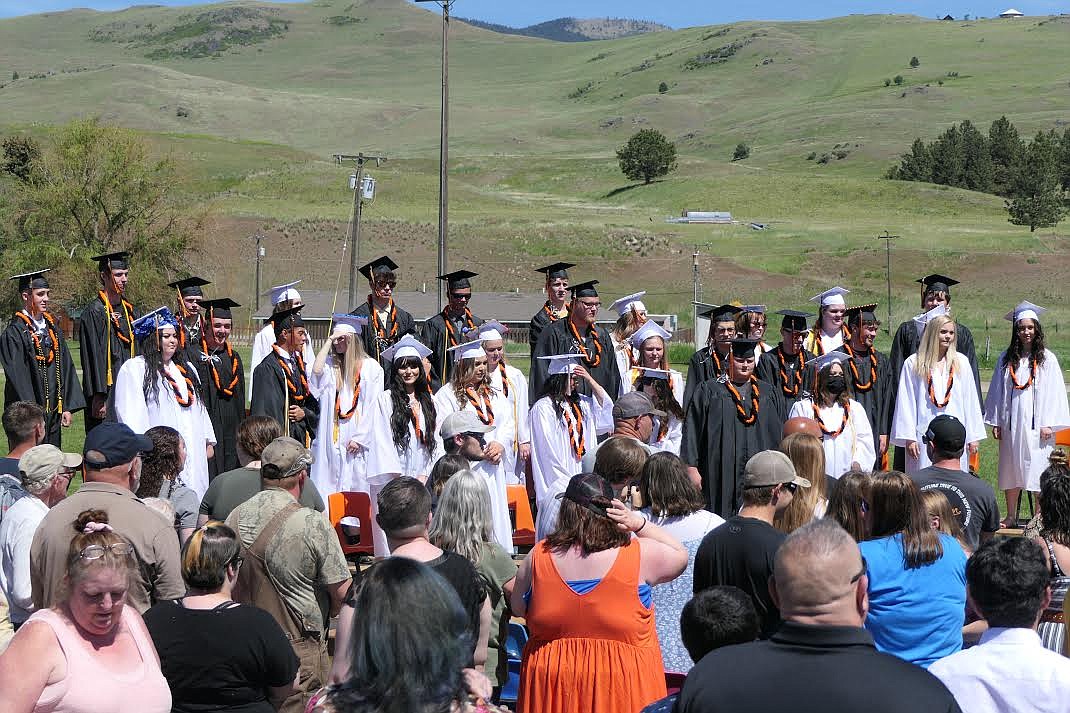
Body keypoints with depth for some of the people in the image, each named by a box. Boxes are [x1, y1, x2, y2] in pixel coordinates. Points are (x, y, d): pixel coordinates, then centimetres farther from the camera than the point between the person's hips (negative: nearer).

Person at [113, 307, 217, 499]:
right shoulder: (134, 369, -1)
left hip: (193, 453, 7)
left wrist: (208, 441, 16)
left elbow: (199, 406, 23)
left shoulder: (186, 369, 22)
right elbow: (129, 413, -9)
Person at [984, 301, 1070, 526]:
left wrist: (1048, 423, -9)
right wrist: (996, 421, 5)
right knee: (1010, 468, 7)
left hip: (1036, 423, -3)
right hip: (1011, 423, 3)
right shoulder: (1007, 358, 7)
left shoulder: (1047, 359, -1)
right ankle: (1011, 515, 15)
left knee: (1038, 469, -2)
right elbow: (998, 390, 10)